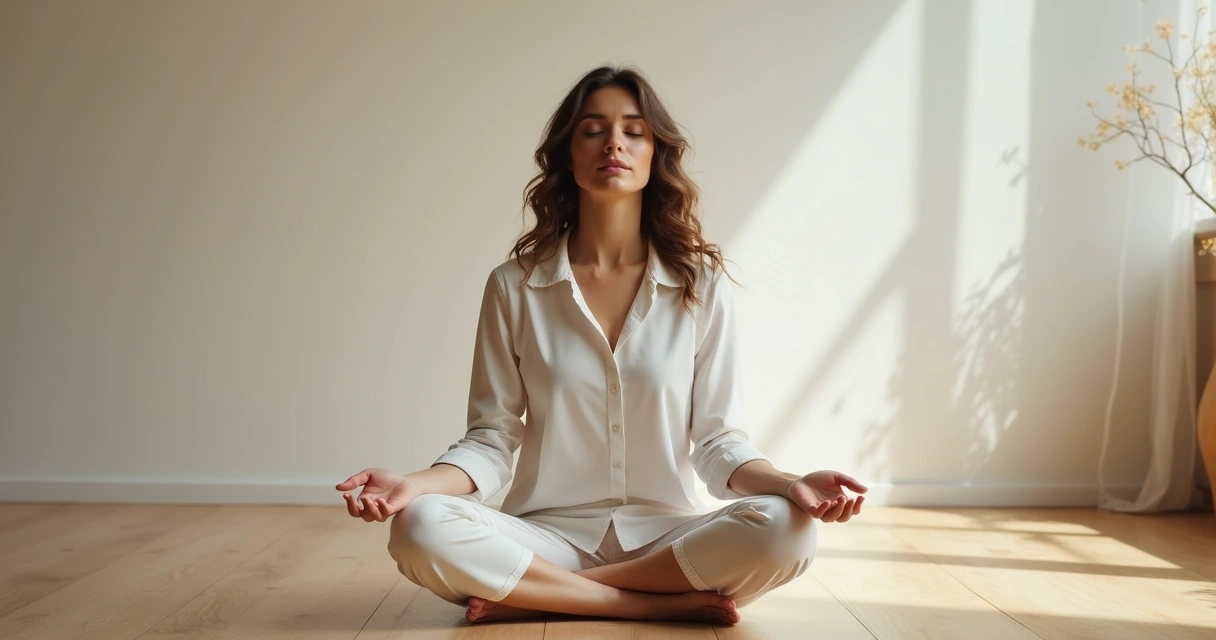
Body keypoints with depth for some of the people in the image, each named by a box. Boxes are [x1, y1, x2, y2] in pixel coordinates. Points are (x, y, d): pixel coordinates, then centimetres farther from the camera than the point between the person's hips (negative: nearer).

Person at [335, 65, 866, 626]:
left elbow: (717, 439, -1)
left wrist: (790, 485, -21)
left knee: (785, 530, -30)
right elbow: (492, 438, -1)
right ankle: (669, 603, -18)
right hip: (549, 534, -1)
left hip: (666, 534, 1)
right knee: (420, 530, -29)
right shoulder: (514, 286, -1)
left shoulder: (702, 284, -1)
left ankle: (534, 595, -16)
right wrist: (414, 484, -20)